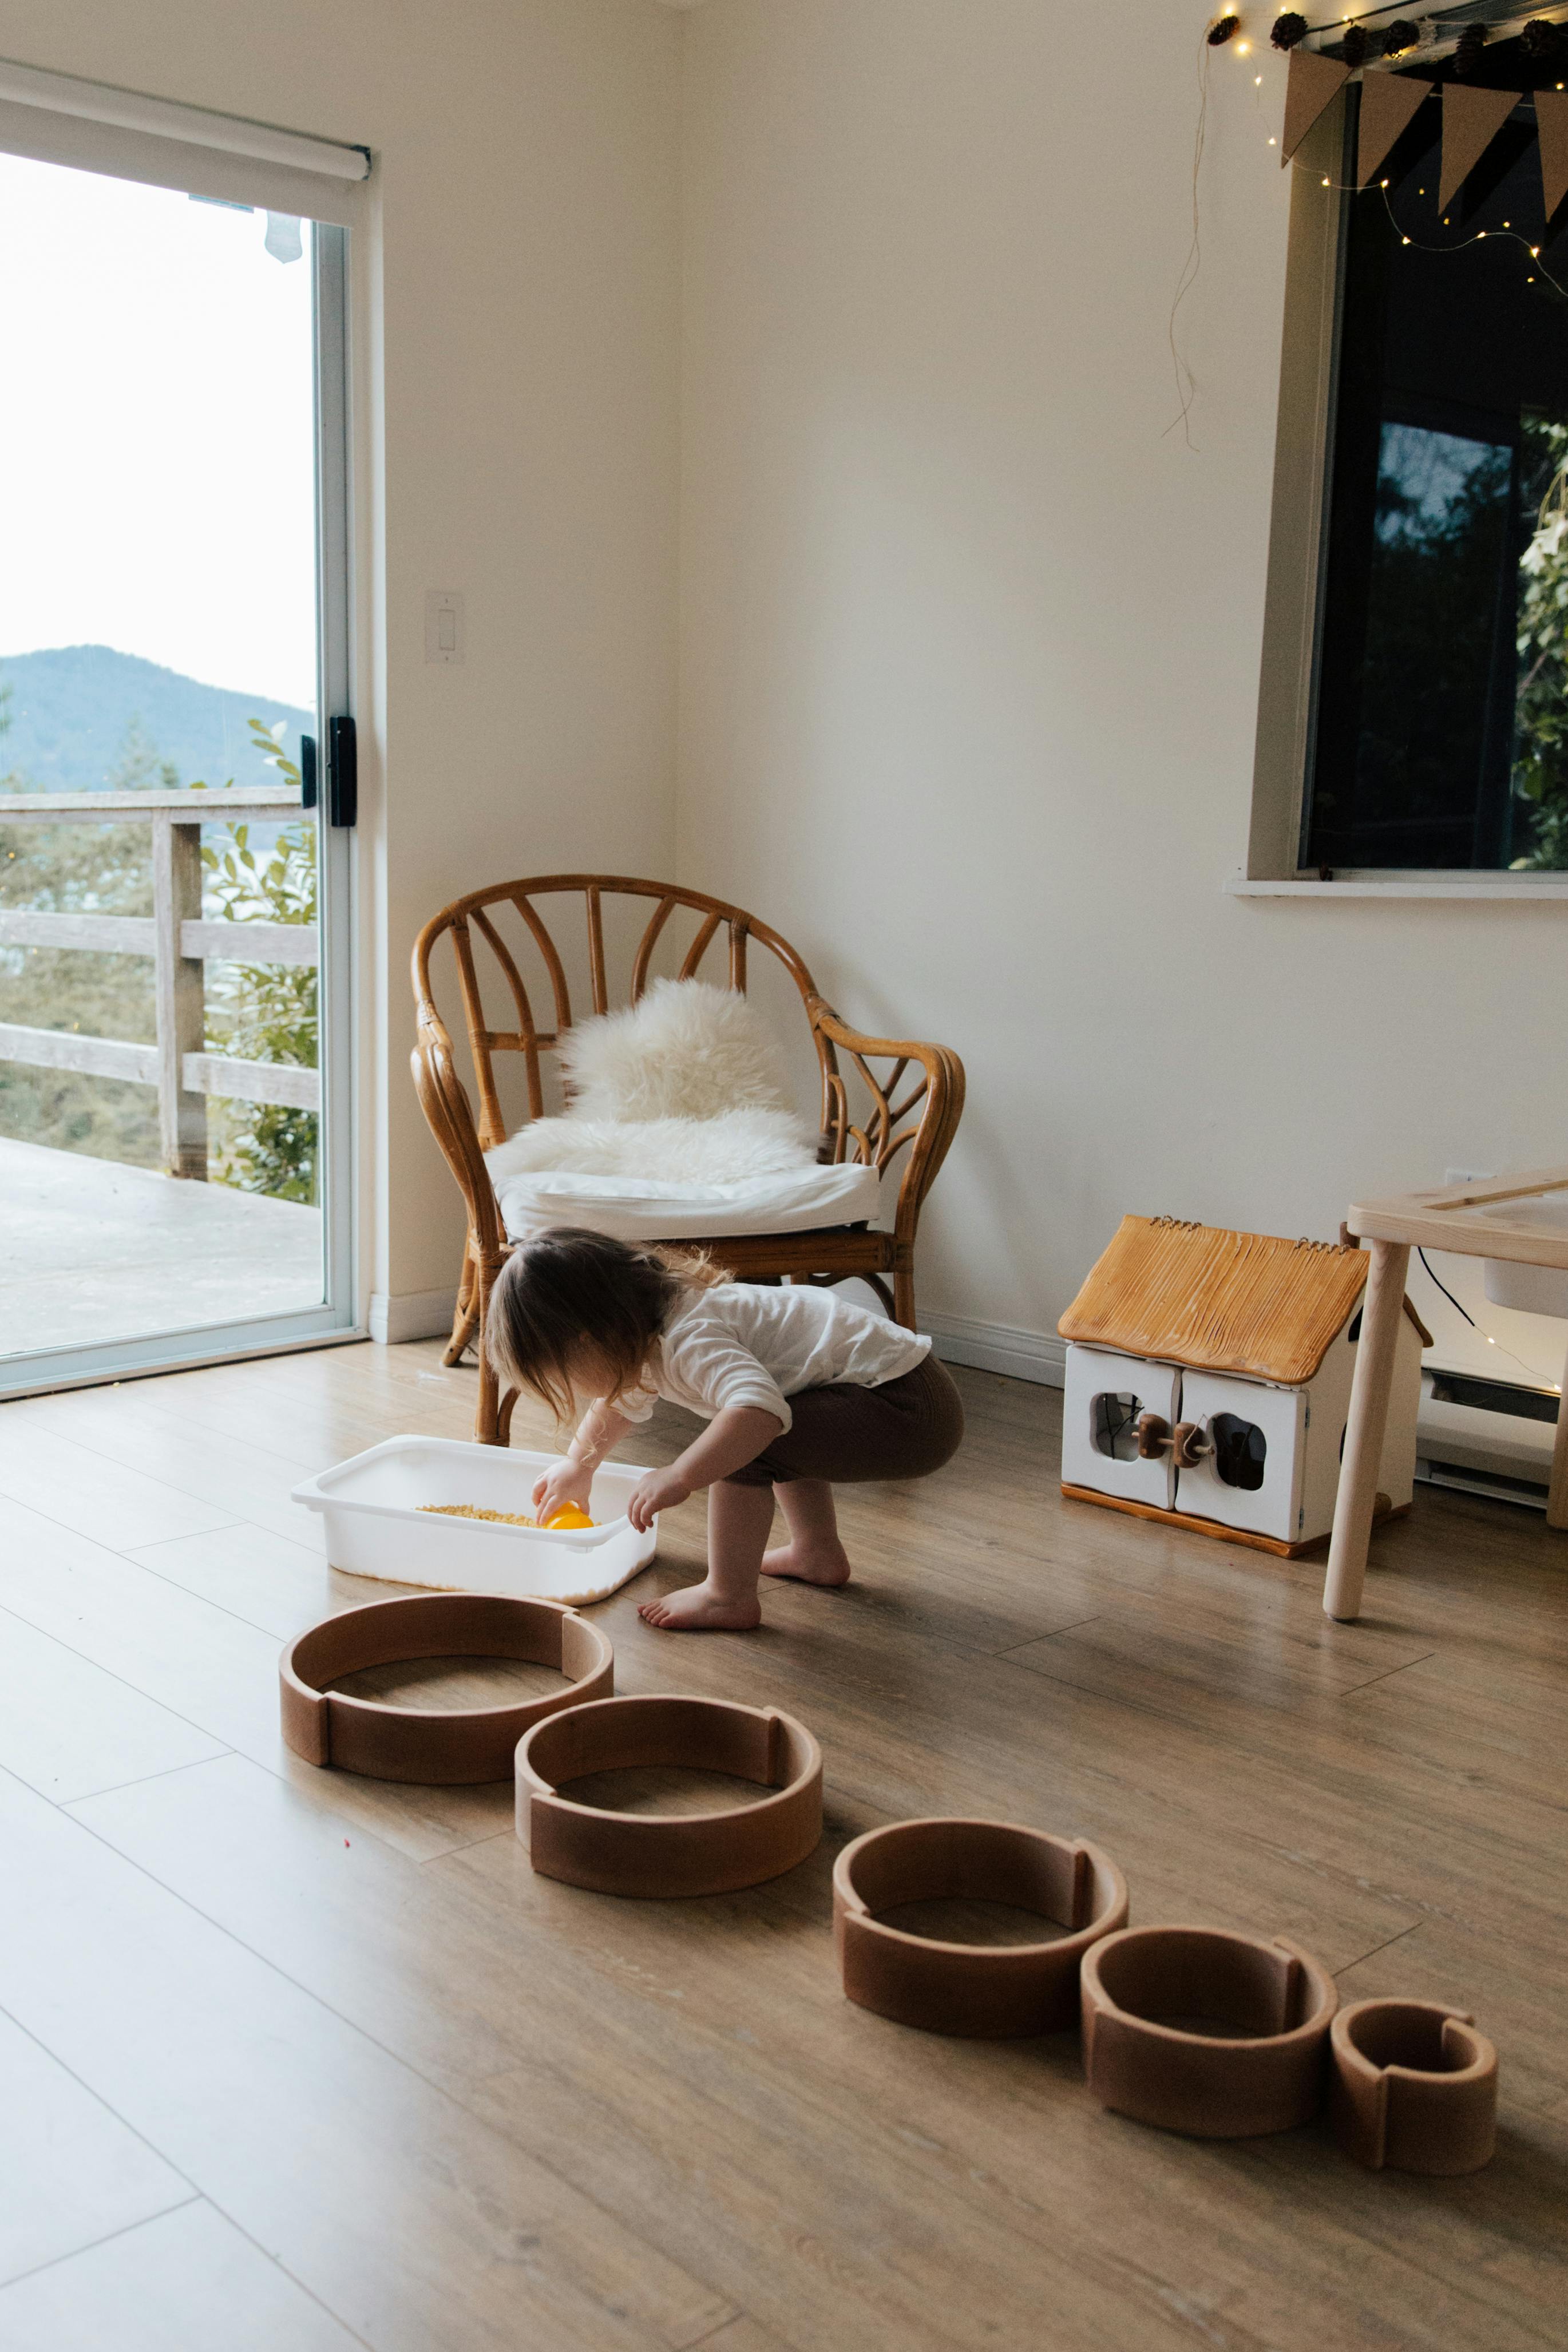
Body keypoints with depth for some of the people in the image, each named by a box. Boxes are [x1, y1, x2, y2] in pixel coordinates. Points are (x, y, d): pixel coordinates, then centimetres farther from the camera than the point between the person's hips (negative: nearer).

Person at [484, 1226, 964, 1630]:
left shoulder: (690, 1342, -23)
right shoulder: (646, 1333, 10)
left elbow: (759, 1410, -42)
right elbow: (626, 1398, 33)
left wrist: (677, 1479, -37)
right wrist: (578, 1465, 46)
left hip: (908, 1410, -11)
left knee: (746, 1441, -21)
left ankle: (730, 1596, -8)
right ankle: (818, 1553, 36)